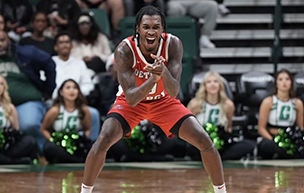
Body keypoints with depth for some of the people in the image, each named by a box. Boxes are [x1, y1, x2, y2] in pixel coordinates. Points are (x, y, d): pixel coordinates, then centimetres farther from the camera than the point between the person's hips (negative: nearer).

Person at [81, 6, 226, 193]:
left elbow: (173, 92, -31)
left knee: (205, 142, -11)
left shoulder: (173, 44, -26)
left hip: (164, 101, 2)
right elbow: (130, 98, -34)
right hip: (133, 102, -2)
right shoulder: (125, 50, -30)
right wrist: (153, 78, -50)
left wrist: (164, 72, -52)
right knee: (102, 142, -24)